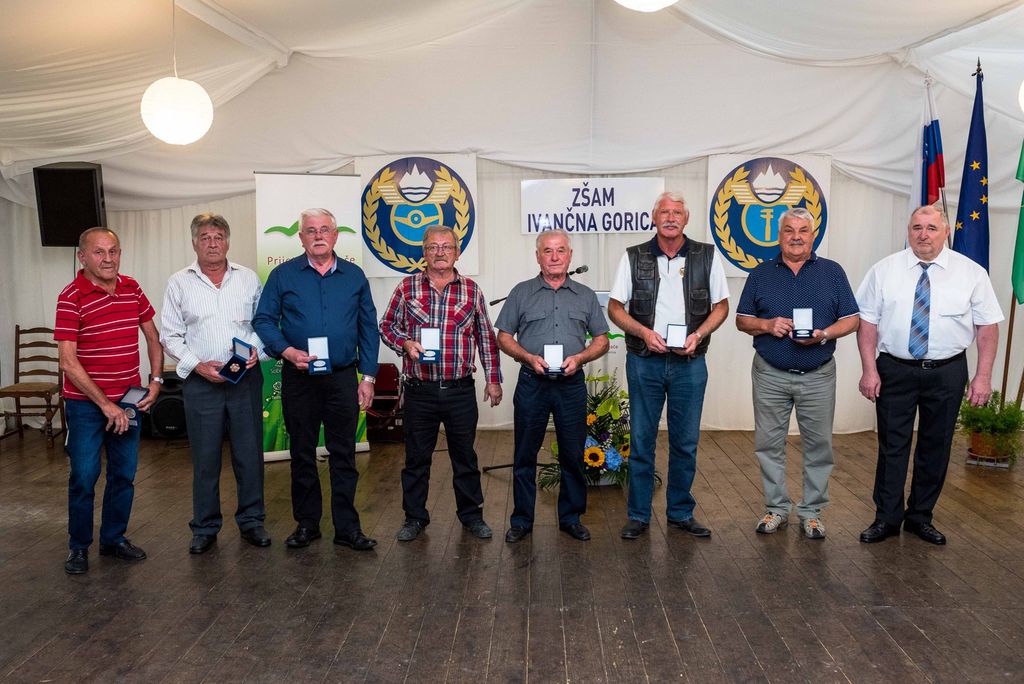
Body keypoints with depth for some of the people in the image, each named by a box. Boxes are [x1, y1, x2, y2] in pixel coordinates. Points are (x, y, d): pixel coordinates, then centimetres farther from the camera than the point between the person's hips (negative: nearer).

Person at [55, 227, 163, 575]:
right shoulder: (71, 297, -13)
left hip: (128, 400, 5)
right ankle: (78, 546, 20)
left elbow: (153, 336, 14)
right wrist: (105, 405, -16)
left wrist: (156, 380, 4)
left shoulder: (132, 289, 3)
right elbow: (68, 361, -16)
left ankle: (114, 538, 28)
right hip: (86, 403, -5)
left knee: (124, 474, 12)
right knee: (84, 476, 2)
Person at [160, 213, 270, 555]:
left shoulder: (248, 279, 8)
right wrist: (198, 365, -9)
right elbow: (170, 335, 3)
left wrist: (256, 349, -8)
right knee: (205, 458, 5)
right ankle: (205, 527, 19)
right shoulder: (179, 283, 5)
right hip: (201, 381, -1)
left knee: (249, 453, 6)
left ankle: (251, 520, 20)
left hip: (246, 379, 1)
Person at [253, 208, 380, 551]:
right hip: (298, 379, 0)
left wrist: (368, 376, 2)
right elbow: (263, 320, 1)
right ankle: (306, 523, 24)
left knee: (344, 455, 5)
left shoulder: (354, 276, 6)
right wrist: (288, 351, -15)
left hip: (343, 378, 1)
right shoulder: (283, 275, 2)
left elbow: (368, 329, 7)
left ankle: (347, 527, 14)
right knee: (302, 455, 10)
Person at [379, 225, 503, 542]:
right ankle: (414, 517, 25)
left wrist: (493, 379, 7)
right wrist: (405, 344, -11)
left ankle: (471, 515, 27)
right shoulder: (407, 287, 3)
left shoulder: (471, 290, 5)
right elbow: (387, 326, 9)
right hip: (419, 391, 0)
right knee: (416, 457, 10)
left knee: (465, 456, 11)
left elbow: (486, 338, 9)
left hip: (461, 391, 0)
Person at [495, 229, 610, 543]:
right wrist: (529, 357, -12)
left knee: (573, 455, 8)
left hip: (572, 385, 1)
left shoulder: (586, 295, 10)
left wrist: (579, 357, -8)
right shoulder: (522, 293, 6)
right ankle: (521, 520, 17)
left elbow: (601, 340, 10)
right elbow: (504, 337, 5)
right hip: (532, 384, -1)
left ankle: (571, 517, 23)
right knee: (525, 455, 5)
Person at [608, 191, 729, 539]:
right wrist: (644, 332, -14)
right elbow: (615, 307, 2)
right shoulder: (634, 257, 2)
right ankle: (638, 515, 17)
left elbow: (721, 306, 6)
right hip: (644, 361, -1)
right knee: (641, 440, 5)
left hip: (689, 362, 1)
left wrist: (698, 335, -11)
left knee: (686, 442, 9)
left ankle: (681, 513, 25)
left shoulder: (706, 256, 3)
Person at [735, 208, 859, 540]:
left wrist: (824, 334, -15)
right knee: (769, 444, 6)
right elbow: (742, 319, 8)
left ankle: (811, 511, 19)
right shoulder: (761, 274, 7)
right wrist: (767, 325, -12)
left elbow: (851, 320, 3)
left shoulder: (832, 272, 5)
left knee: (818, 445, 6)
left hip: (818, 375, 0)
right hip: (770, 375, 1)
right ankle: (776, 507, 20)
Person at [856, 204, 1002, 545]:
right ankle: (886, 518, 17)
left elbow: (988, 326, 0)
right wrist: (869, 370, -8)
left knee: (936, 447, 10)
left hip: (947, 373, 1)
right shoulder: (884, 270, 0)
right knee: (892, 446, 4)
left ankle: (920, 516, 26)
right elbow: (867, 322, -1)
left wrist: (983, 376, -6)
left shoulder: (971, 272, 0)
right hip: (894, 370, -1)